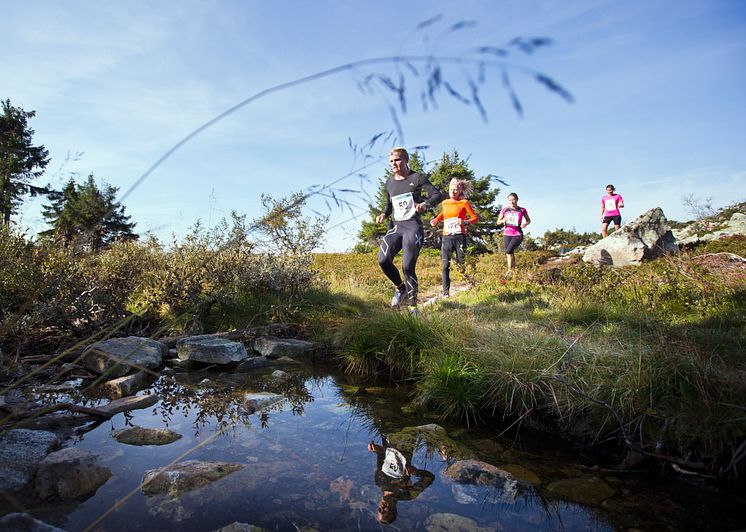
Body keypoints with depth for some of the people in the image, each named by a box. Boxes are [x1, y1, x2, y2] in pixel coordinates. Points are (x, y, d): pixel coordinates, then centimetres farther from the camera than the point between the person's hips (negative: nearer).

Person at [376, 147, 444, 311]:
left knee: (408, 266, -15)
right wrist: (383, 215, 5)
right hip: (395, 227, 4)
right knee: (383, 260, -19)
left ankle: (413, 307, 0)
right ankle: (400, 288, 8)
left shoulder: (417, 178, 0)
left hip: (413, 226, -4)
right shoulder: (389, 183, 15)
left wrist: (425, 204, -27)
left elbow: (438, 194, -7)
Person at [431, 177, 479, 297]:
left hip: (459, 237, -2)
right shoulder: (444, 203, 12)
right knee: (446, 265, -7)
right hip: (447, 238, 2)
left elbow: (476, 218, 2)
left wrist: (465, 222, -17)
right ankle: (446, 292, -7)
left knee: (461, 264, -3)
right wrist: (436, 220, 17)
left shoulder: (464, 203, 2)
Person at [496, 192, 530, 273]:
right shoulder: (505, 210, 5)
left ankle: (510, 270, -13)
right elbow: (498, 222, 10)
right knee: (509, 253, 3)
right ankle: (513, 269, 16)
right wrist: (502, 221, -13)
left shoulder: (522, 210, 2)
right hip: (507, 234, 3)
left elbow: (528, 220, 16)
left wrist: (525, 223, -8)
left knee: (508, 251, -22)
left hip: (518, 234, -3)